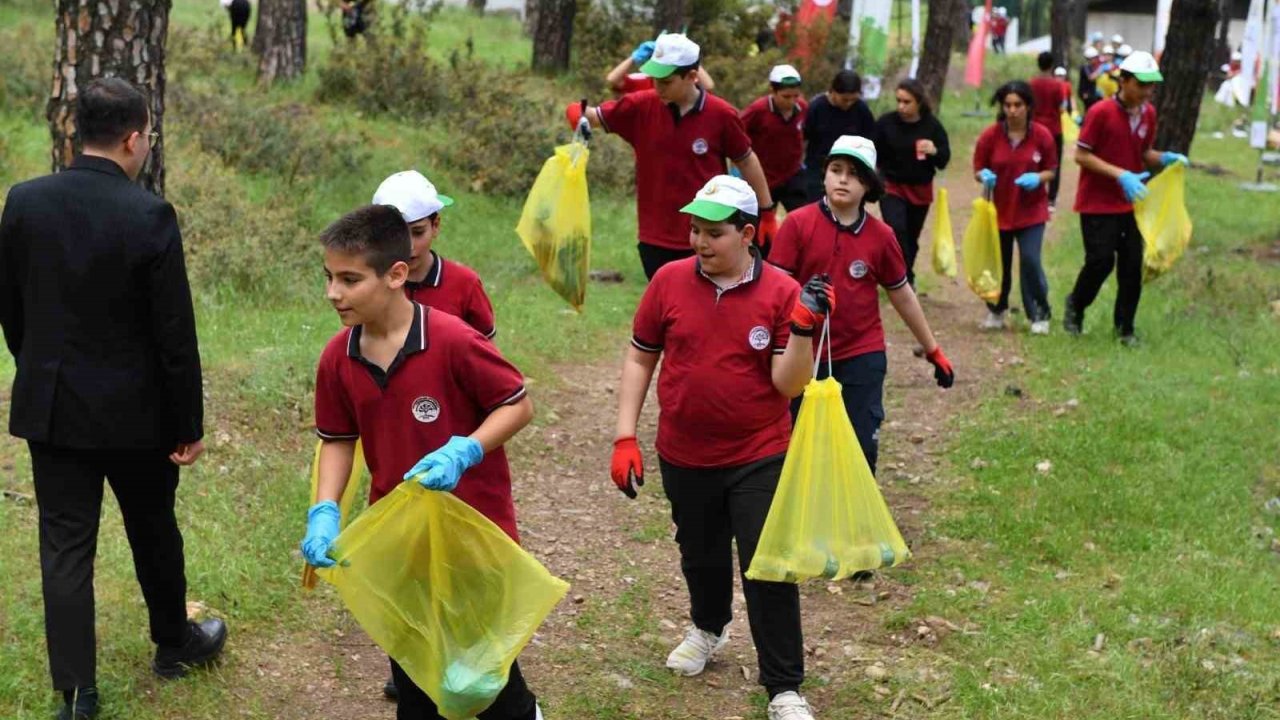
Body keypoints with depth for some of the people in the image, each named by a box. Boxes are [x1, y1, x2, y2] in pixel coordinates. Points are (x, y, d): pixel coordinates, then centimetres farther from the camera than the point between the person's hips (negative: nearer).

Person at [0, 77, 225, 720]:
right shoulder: (150, 216, -18)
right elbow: (175, 334, -15)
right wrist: (189, 424, -5)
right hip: (134, 410, -2)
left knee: (65, 547, 6)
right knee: (153, 530, 19)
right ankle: (174, 643, 39)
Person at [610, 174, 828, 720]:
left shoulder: (781, 293, -12)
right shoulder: (669, 281, -6)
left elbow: (788, 385, -13)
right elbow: (640, 358, 3)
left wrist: (803, 328, -29)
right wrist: (625, 437, -1)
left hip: (758, 459, -3)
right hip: (684, 458, 3)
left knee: (769, 571, -3)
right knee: (701, 555, 23)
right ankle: (708, 629, 52)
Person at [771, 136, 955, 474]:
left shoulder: (880, 235, -1)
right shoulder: (797, 224, -7)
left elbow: (902, 295, 10)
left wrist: (933, 350, 15)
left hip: (862, 358, 1)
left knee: (862, 449, 1)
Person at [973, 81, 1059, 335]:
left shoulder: (1042, 135, -7)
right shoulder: (990, 136, -7)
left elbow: (1051, 170, 3)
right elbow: (978, 170, 2)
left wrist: (1038, 178, -19)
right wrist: (985, 176, -21)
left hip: (1031, 211, -1)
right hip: (999, 210, 1)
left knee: (1030, 261, -10)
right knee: (999, 264, 8)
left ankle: (1039, 315, 8)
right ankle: (996, 312, 30)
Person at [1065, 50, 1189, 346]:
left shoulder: (1148, 113, 4)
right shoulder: (1101, 112, -15)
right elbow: (1081, 155, -14)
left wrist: (1165, 158, -6)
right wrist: (1120, 174, -23)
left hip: (1131, 203, 6)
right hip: (1098, 204, -6)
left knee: (1132, 266, 4)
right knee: (1101, 261, -8)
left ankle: (1125, 327, 17)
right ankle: (1076, 305, 20)